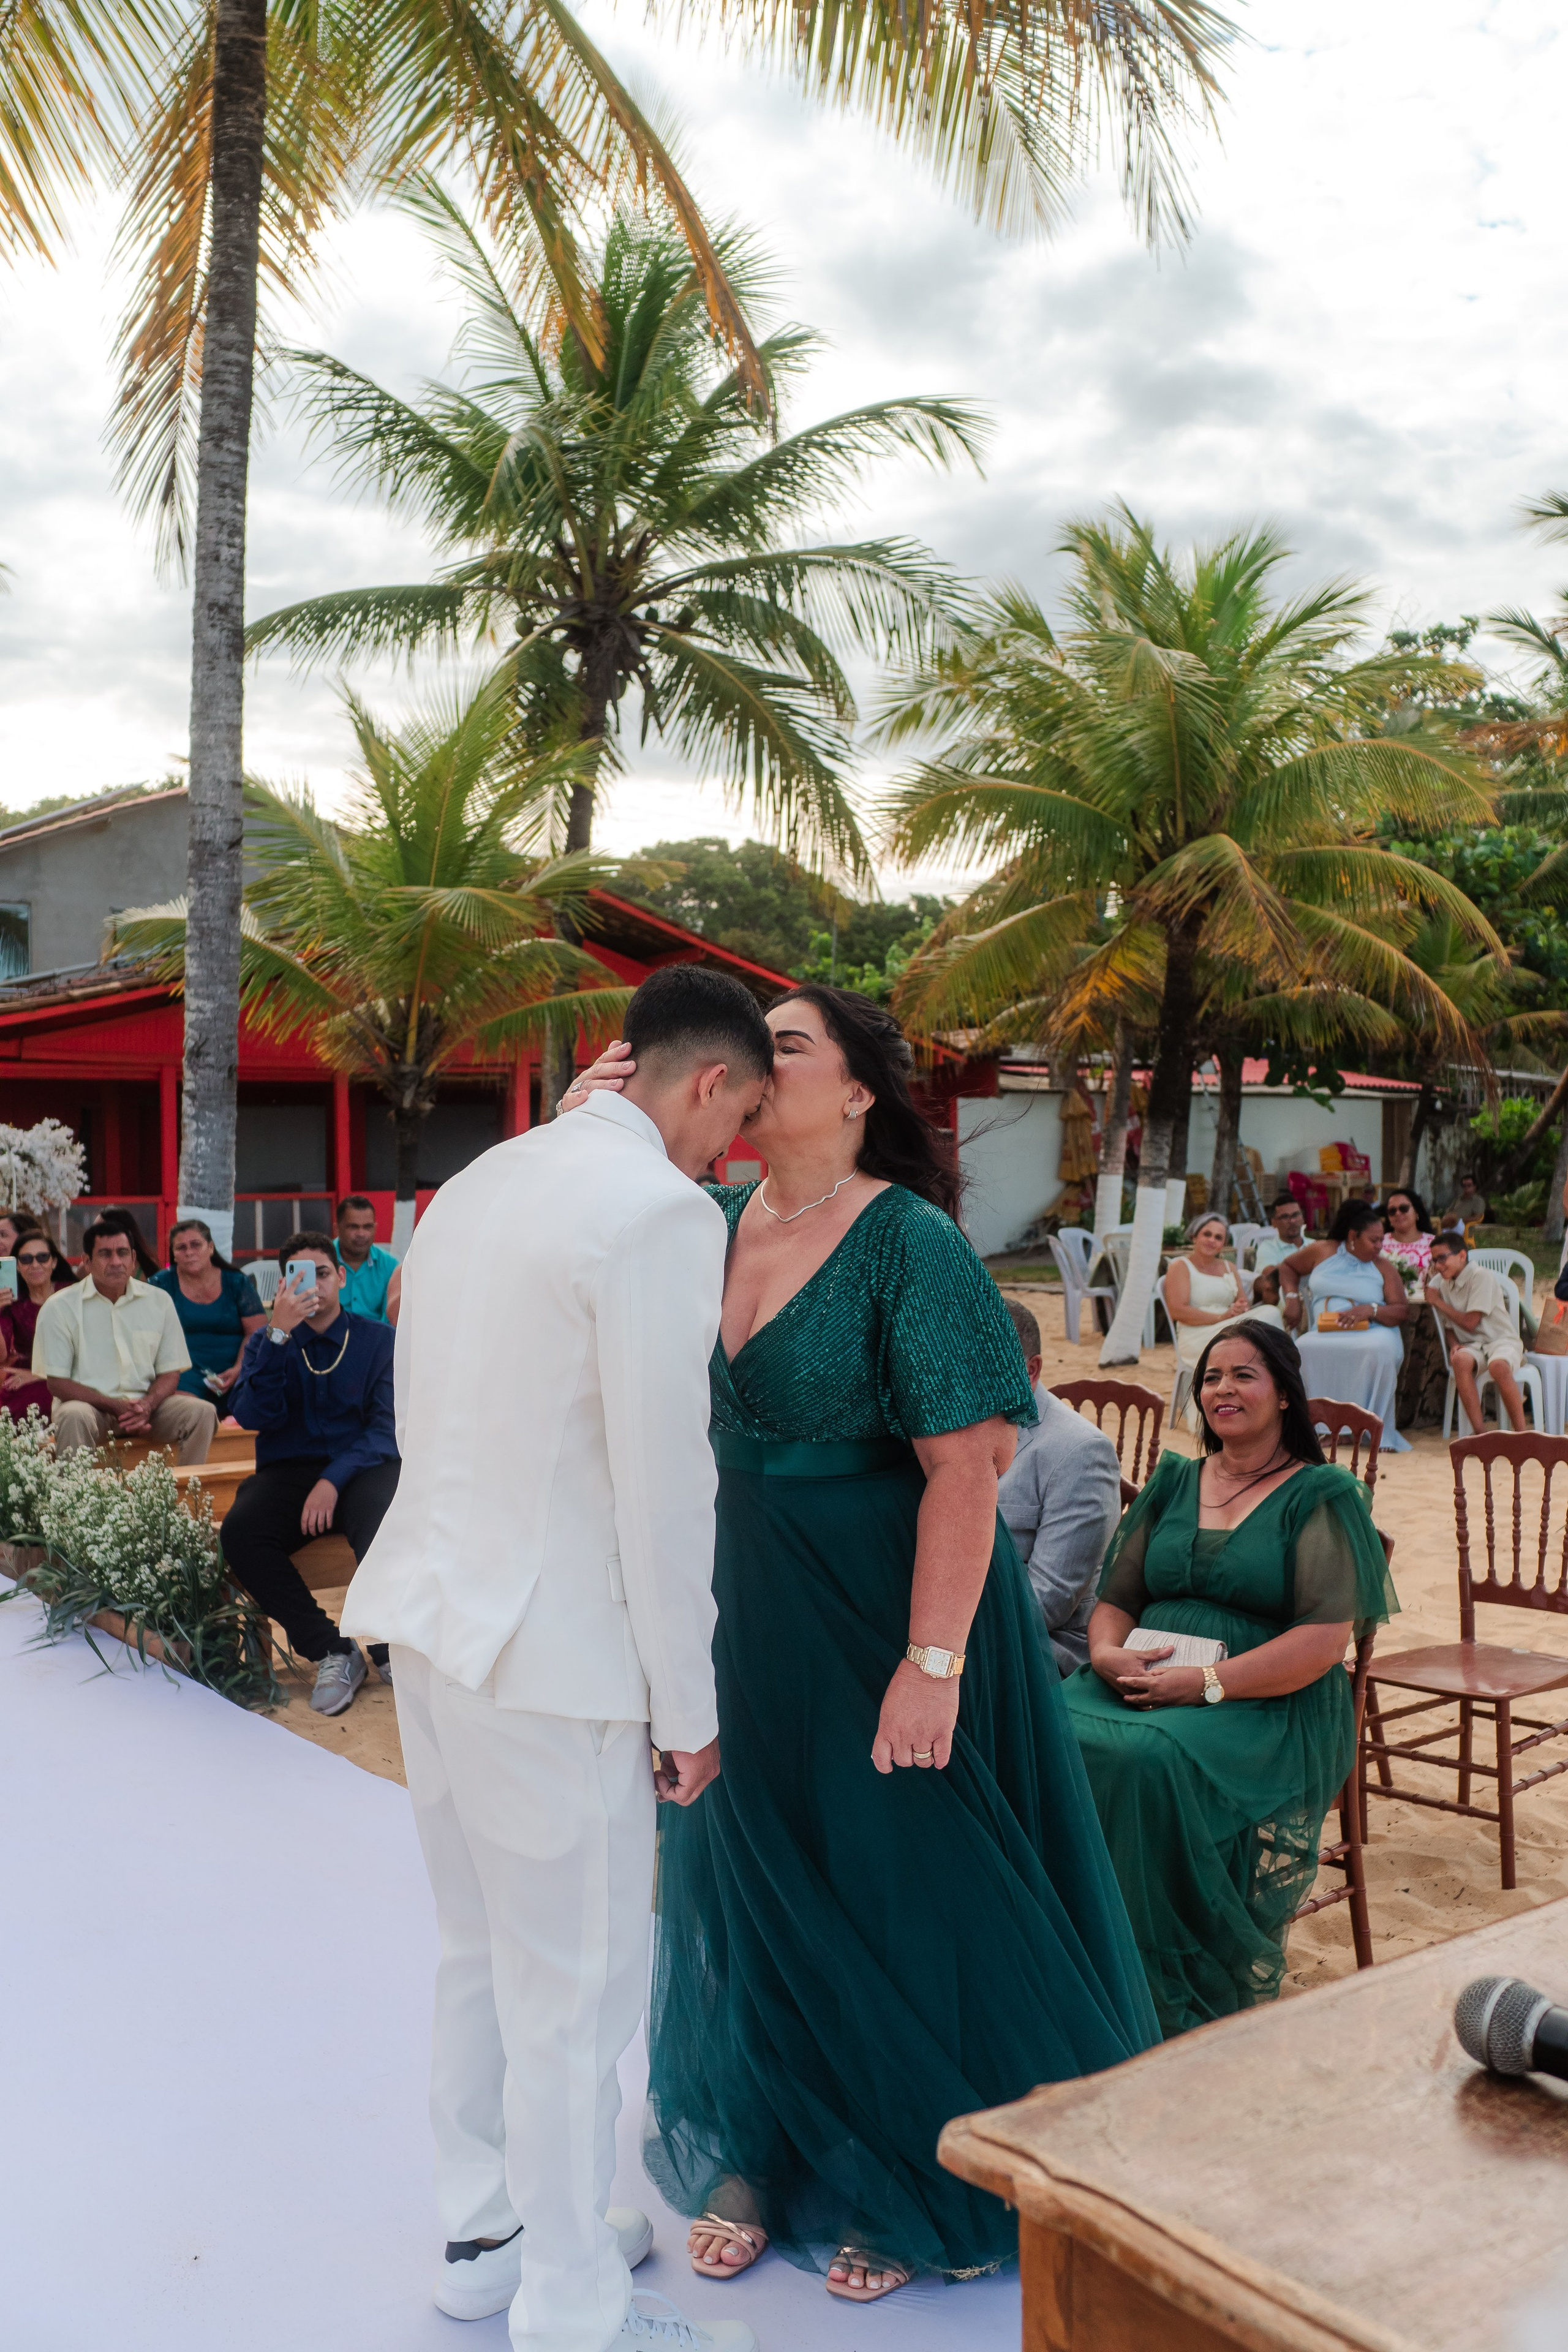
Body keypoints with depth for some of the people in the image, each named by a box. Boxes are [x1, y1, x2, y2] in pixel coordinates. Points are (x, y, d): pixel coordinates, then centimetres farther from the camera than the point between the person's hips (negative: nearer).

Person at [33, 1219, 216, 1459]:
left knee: (202, 1412, -21)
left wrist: (147, 1405, -15)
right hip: (89, 1404, -3)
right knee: (75, 1417, -36)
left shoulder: (159, 1301, 7)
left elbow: (170, 1372, 8)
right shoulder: (59, 1308, -2)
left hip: (145, 1404, 3)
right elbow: (57, 1383, -5)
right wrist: (115, 1407, -18)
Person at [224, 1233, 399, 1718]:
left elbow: (386, 1426, -3)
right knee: (239, 1533, -29)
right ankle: (332, 1651, -17)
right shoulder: (266, 1343, 11)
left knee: (384, 1524, -36)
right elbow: (252, 1415, -7)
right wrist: (278, 1333, -15)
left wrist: (334, 1480, -18)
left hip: (360, 1469, -2)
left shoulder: (377, 1340, 5)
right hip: (287, 1472, 2)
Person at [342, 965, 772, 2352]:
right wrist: (687, 1707, -9)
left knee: (484, 1957, 23)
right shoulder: (663, 1212, -16)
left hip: (434, 1612, 9)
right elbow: (665, 1485, -18)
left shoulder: (480, 1183, 11)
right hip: (548, 1650, -9)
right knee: (574, 1995, 6)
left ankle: (486, 2236, 40)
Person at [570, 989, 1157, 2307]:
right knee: (747, 1885, 18)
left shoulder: (910, 1245, -17)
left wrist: (933, 1663, -24)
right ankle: (761, 2159, 41)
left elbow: (966, 1467, -21)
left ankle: (903, 2193, 33)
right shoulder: (714, 1221, 0)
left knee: (893, 1892, 10)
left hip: (873, 1613, -6)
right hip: (743, 1616, 6)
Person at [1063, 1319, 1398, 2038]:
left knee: (1154, 1763, -35)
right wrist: (1109, 1653, -6)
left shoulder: (1322, 1496, 3)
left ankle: (1181, 2010, -19)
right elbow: (1116, 1600, 18)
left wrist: (1207, 1683, -17)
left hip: (1268, 1707, -4)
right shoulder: (1172, 1482, 19)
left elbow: (1322, 1642, -9)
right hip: (1140, 1685, 5)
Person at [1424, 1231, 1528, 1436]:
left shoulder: (1481, 1276, -11)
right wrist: (1454, 1345, -7)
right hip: (1473, 1346, 5)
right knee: (1460, 1360, -32)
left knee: (1498, 1365, -39)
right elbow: (1451, 1327, 16)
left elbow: (1470, 1323, -14)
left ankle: (1521, 1433, -27)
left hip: (1503, 1340, -5)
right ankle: (1479, 1432, -33)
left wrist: (1437, 1302, -4)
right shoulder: (1444, 1284, 10)